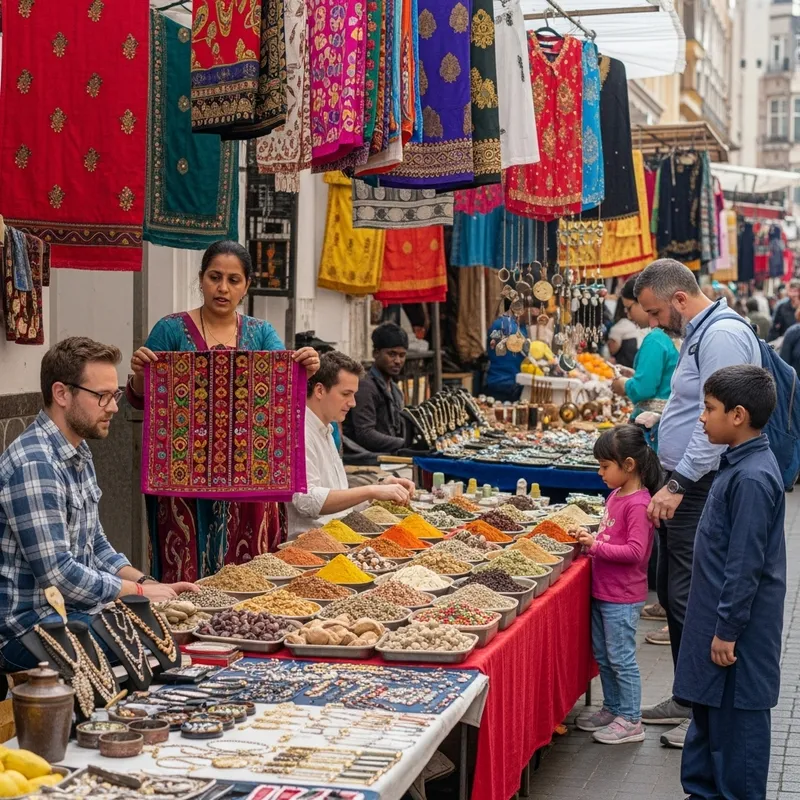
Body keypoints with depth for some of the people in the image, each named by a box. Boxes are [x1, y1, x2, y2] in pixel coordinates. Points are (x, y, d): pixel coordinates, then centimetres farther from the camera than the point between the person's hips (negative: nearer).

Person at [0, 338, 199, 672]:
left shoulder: (78, 454, 12)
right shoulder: (34, 465, -21)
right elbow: (57, 573, -24)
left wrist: (151, 584, 3)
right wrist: (140, 591, -14)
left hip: (74, 610, 10)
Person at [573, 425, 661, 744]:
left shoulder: (637, 504, -20)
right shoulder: (616, 495, 8)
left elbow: (634, 551, -26)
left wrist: (596, 545, -23)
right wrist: (591, 538, 2)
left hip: (622, 598, -9)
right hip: (602, 591, 9)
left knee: (621, 658, 0)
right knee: (603, 655, 18)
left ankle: (631, 721, 11)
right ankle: (612, 708, 32)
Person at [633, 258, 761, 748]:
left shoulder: (722, 335, -16)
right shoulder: (701, 334, 17)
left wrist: (679, 484, -23)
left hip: (702, 488, -11)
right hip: (687, 486, 11)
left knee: (691, 599, -7)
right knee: (673, 594, 15)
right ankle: (688, 700, 26)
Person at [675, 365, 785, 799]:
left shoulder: (752, 478, -23)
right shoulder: (739, 463, 7)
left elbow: (745, 565, -23)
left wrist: (727, 630, -19)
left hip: (737, 627, -10)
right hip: (718, 616, 10)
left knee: (735, 722, 2)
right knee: (708, 714, 19)